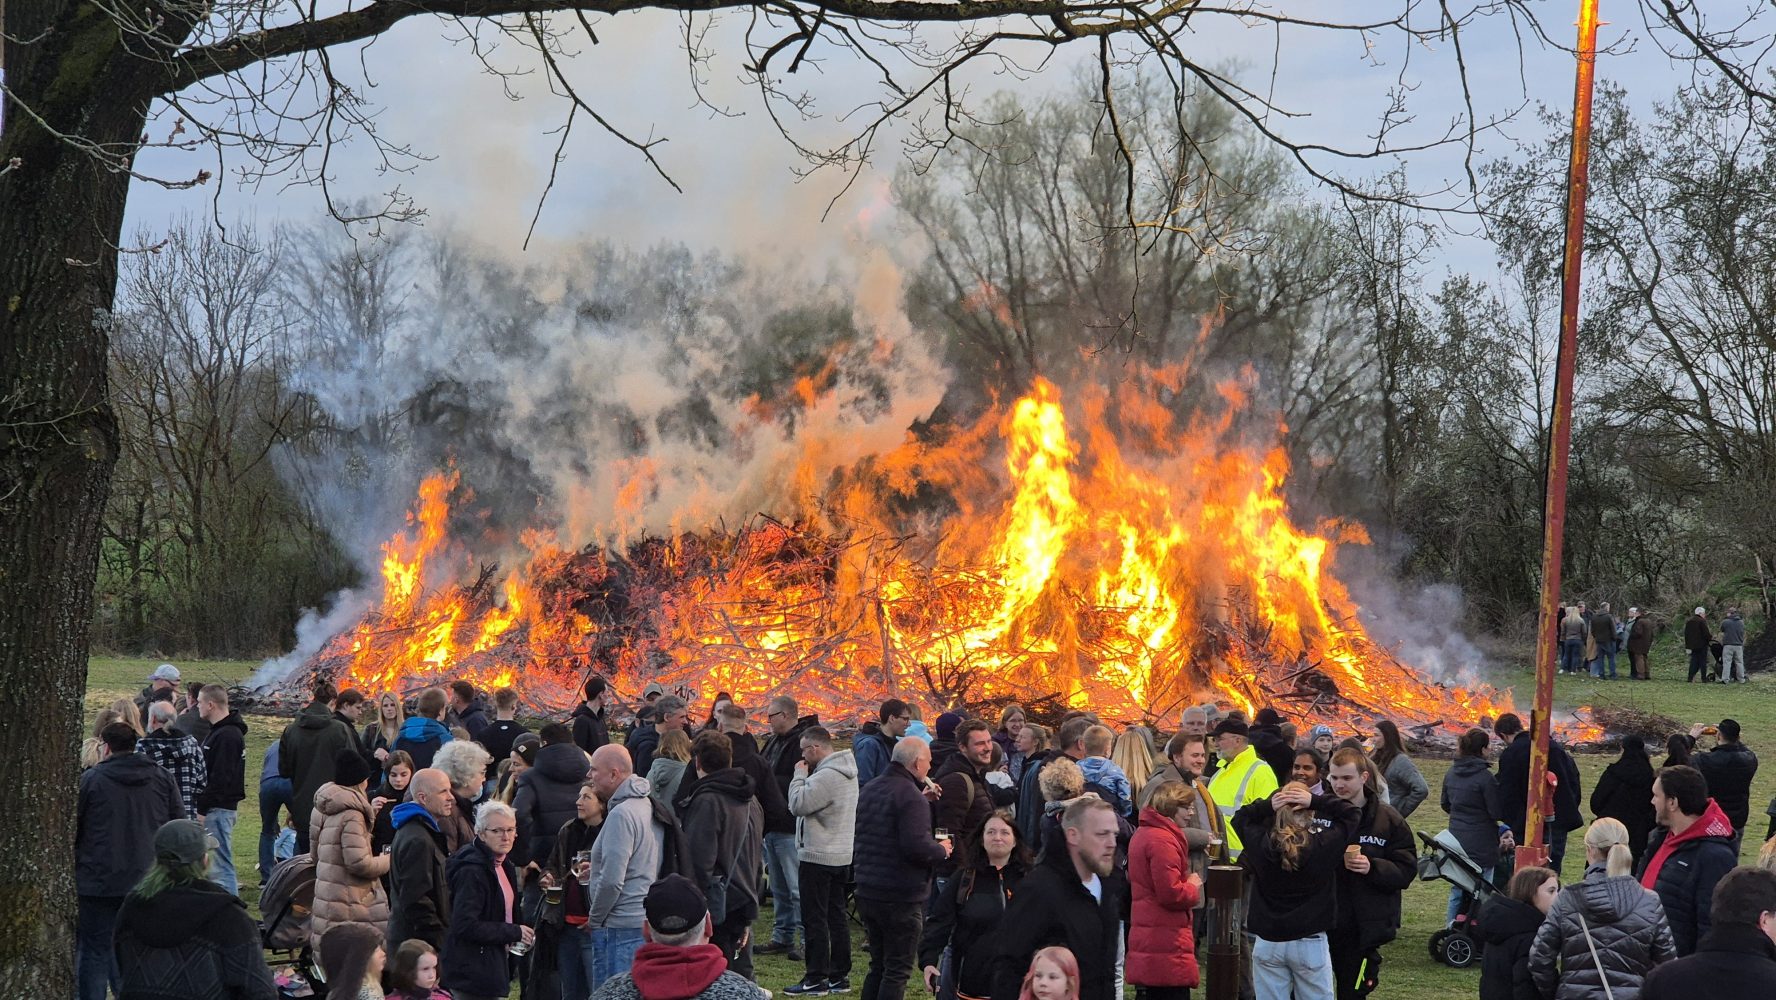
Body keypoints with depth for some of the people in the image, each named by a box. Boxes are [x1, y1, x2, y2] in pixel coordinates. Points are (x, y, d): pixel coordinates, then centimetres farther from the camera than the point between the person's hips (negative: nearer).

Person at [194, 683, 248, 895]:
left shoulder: (227, 736, -16)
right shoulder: (217, 731, 17)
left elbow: (220, 778, -21)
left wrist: (202, 809, -18)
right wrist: (200, 806, 17)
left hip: (218, 809, -10)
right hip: (214, 808, 10)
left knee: (220, 866, -8)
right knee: (219, 864, 13)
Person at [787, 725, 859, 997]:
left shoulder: (826, 776, -21)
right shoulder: (846, 772, 11)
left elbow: (798, 805, -20)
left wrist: (800, 775, -9)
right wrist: (806, 776, 6)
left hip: (818, 857, -10)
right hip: (841, 855, 10)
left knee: (815, 920, -4)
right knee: (836, 916, 13)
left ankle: (816, 980, -1)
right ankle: (840, 976, 17)